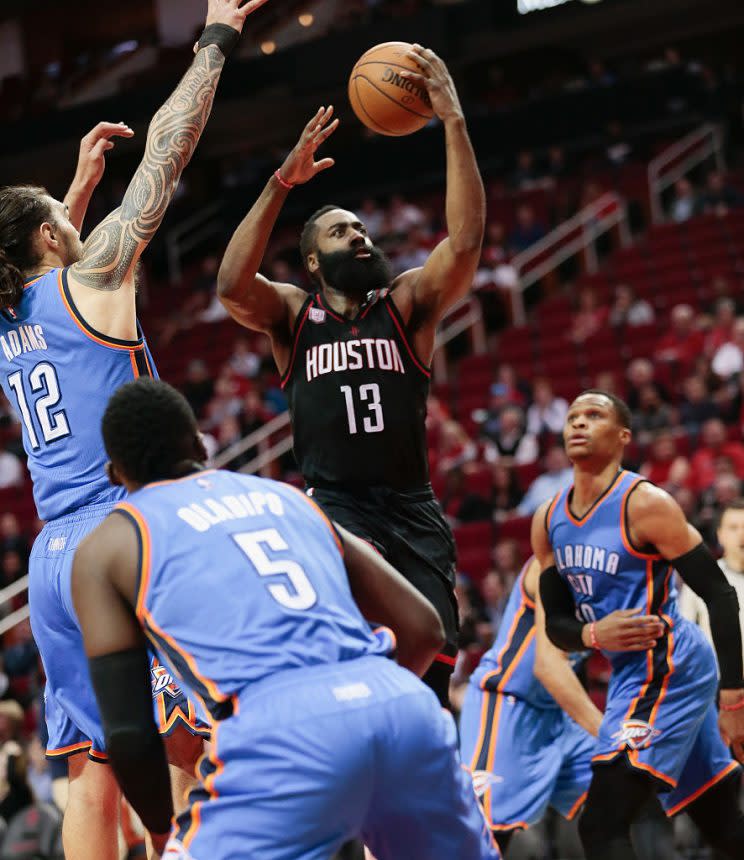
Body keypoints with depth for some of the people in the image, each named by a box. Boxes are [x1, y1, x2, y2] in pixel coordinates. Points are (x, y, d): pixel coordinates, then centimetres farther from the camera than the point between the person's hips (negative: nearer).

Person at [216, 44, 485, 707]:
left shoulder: (407, 302, 8)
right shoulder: (292, 313, 7)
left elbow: (466, 240, -10)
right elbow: (231, 286, -15)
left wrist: (453, 120, -17)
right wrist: (283, 181, -20)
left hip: (413, 510, 3)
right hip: (333, 505, -3)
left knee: (431, 666, 3)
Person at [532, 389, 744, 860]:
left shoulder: (644, 503, -14)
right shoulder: (548, 520, 7)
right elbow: (556, 623, 11)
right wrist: (593, 634, -13)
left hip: (668, 671, -8)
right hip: (633, 673, 8)